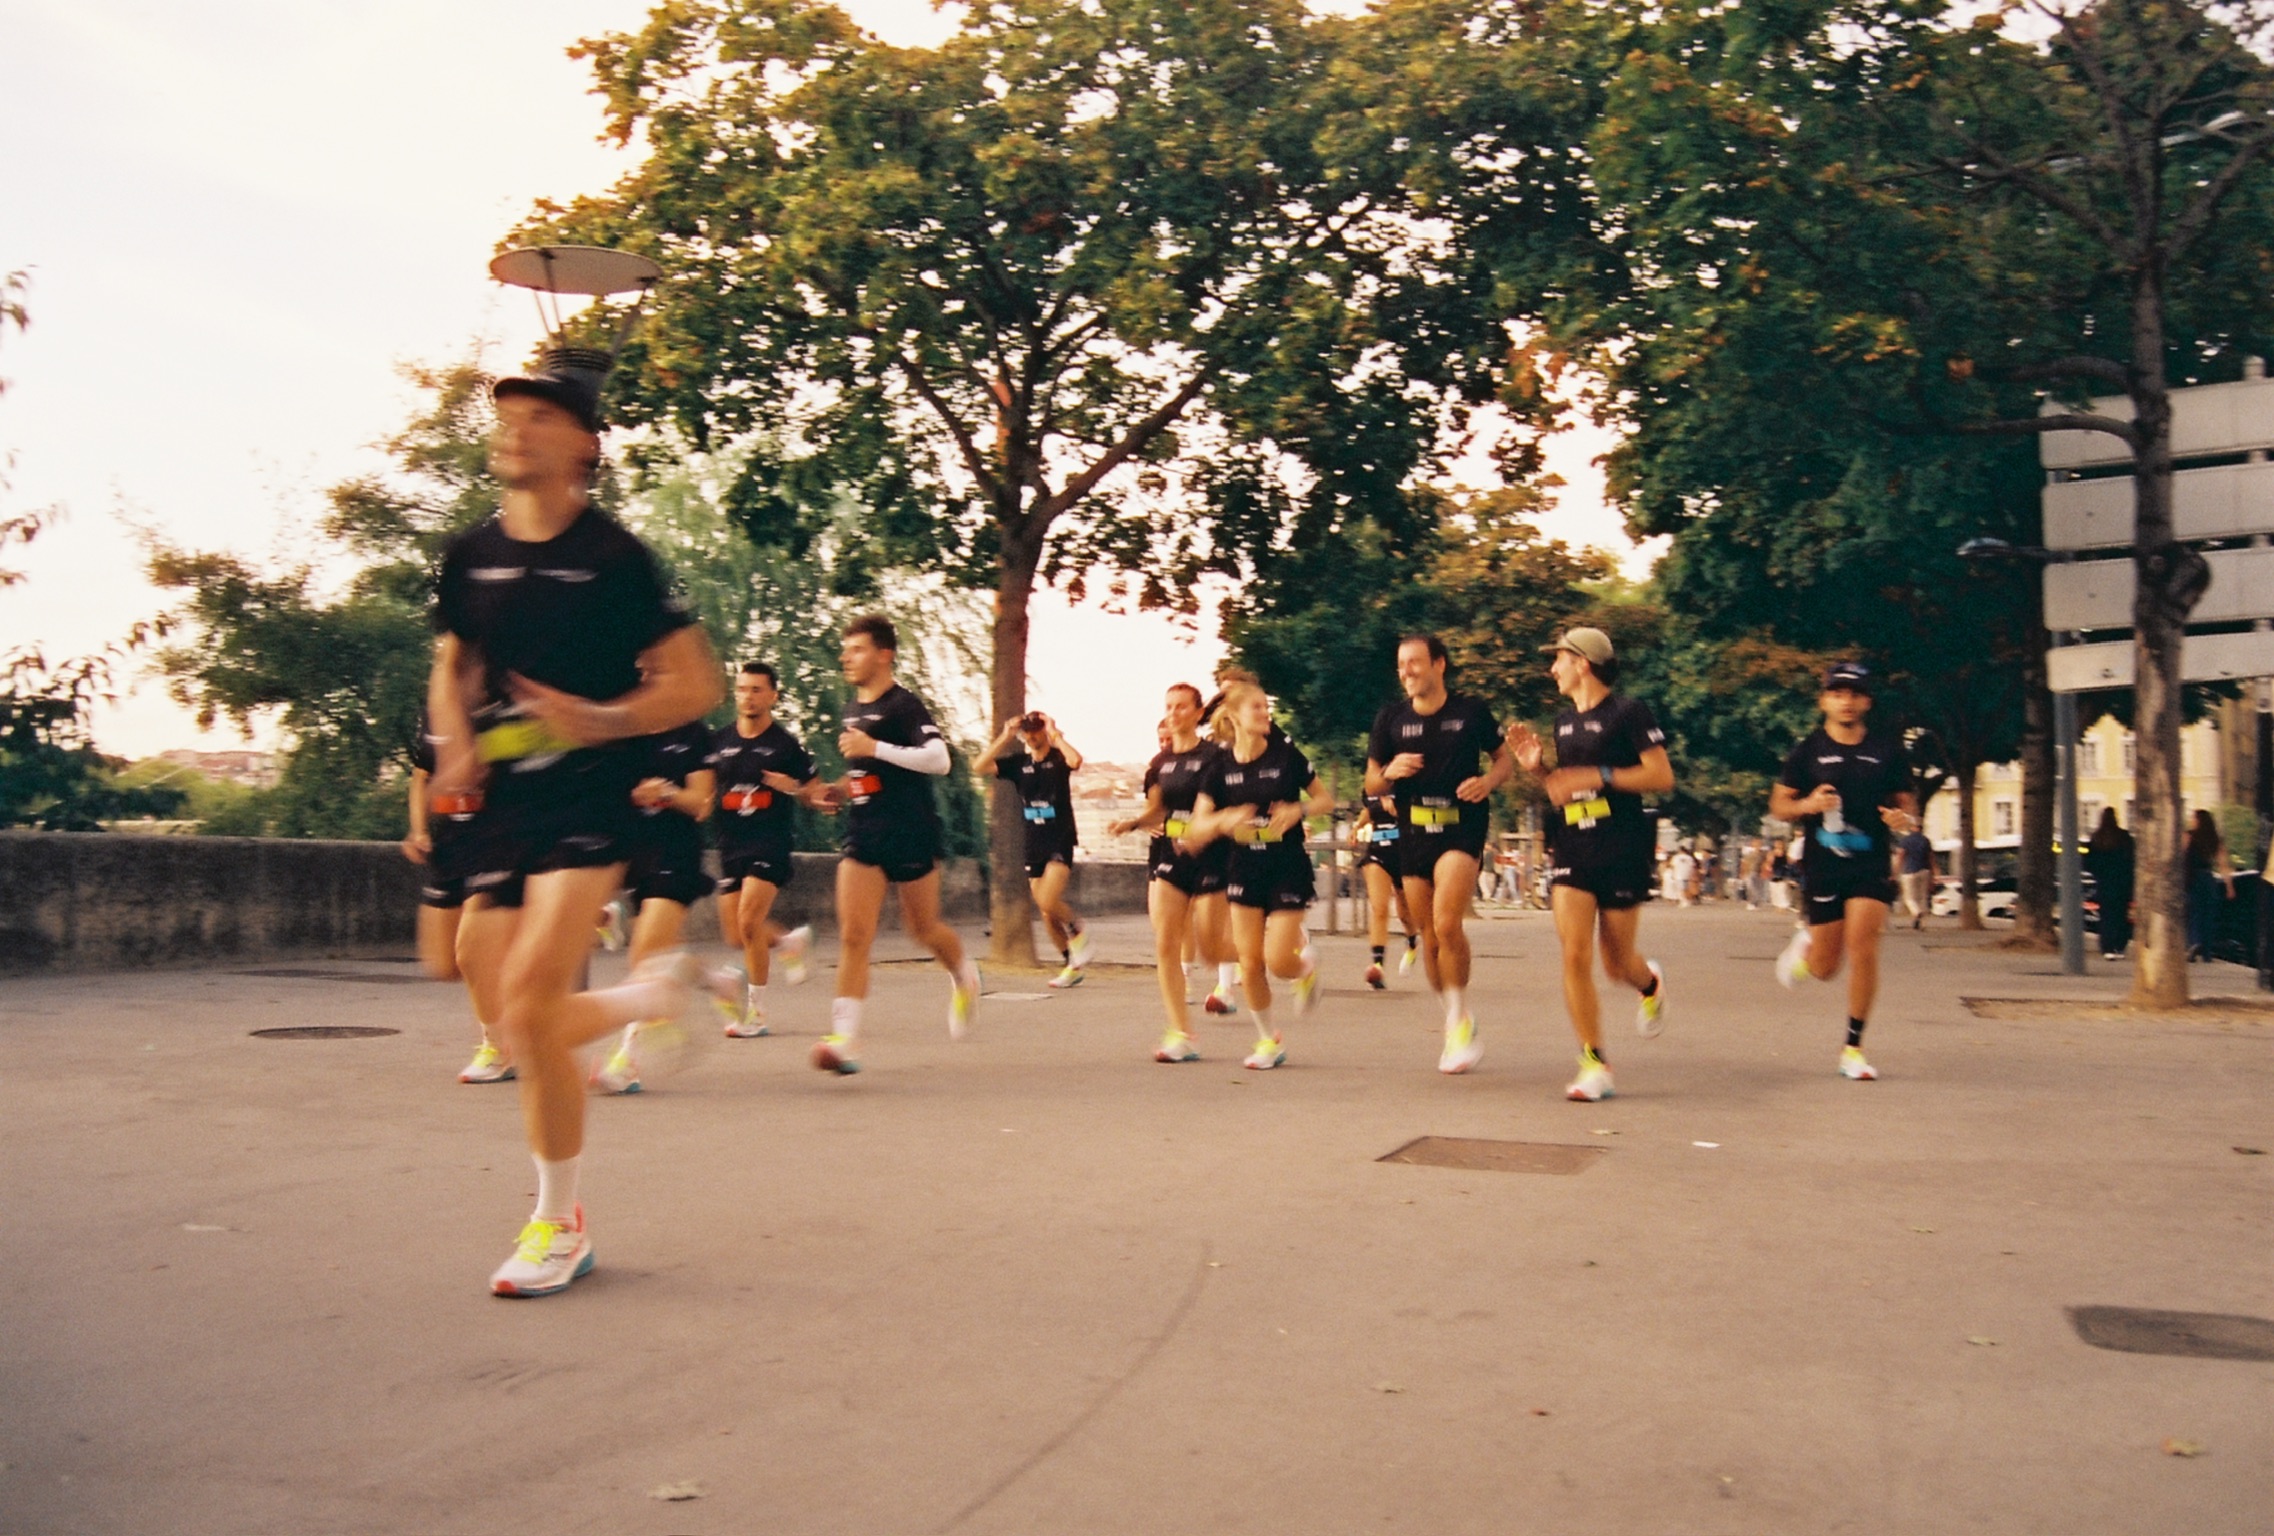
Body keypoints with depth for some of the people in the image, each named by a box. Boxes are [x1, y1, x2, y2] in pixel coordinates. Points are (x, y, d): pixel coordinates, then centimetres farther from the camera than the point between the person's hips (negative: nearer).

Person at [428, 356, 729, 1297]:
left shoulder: (613, 556, -5)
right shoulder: (471, 556, 9)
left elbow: (697, 683, -5)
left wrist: (600, 720, -21)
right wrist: (456, 746, 3)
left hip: (587, 799, -6)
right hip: (502, 805, 6)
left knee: (528, 999, -20)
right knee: (524, 1032, 6)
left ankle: (559, 1223, -2)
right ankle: (656, 991, 37)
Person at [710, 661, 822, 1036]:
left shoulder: (787, 745, -2)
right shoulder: (719, 741, 7)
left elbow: (815, 794, 2)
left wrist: (795, 789, -18)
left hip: (771, 845, -5)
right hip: (730, 846, 5)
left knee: (748, 921, -19)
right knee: (736, 936, 4)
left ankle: (755, 1014, -5)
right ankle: (791, 941, 36)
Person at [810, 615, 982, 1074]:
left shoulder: (904, 705, -10)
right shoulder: (852, 710, 15)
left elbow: (939, 760, -24)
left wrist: (874, 748, -25)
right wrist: (842, 790, 12)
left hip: (911, 833, -6)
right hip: (863, 835, 6)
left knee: (923, 928, 10)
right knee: (852, 936, -8)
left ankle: (964, 976, 42)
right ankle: (844, 1038, -13)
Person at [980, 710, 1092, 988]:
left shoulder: (1058, 758, -4)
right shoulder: (1018, 762, 7)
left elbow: (1076, 760, -28)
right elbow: (981, 765, -4)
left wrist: (1055, 735, -17)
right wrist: (1005, 737, -7)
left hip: (1060, 842, -5)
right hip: (1034, 846, 6)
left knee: (1048, 901, -23)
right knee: (1046, 913, 8)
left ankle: (1077, 931, 6)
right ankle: (1072, 965, 21)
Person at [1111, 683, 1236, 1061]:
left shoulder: (1214, 756, -6)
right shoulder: (1160, 761, 10)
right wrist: (1132, 823, -3)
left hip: (1210, 857, -5)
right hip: (1168, 856, 5)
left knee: (1210, 951, -1)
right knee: (1165, 946, -6)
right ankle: (1180, 1034, -2)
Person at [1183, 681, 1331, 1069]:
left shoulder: (1286, 755, -6)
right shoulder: (1221, 767, -1)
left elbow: (1325, 800, 3)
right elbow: (1199, 825, -3)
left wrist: (1298, 809, -17)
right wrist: (1225, 820, -24)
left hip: (1288, 868, -2)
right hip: (1245, 869, 2)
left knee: (1277, 961, -10)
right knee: (1250, 963, 1)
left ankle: (1304, 961, 27)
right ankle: (1269, 1040, 20)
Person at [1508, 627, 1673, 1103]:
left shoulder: (1629, 712, -6)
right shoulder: (1564, 721, 14)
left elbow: (1662, 776, -11)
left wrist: (1597, 776, -19)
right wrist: (1536, 766, 3)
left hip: (1622, 850, -5)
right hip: (1572, 849, 5)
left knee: (1617, 964, 5)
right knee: (1574, 955, -9)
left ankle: (1650, 983, 43)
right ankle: (1594, 1065, -2)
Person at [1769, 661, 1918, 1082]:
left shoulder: (1888, 749, 4)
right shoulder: (1809, 749, 0)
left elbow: (1907, 802, 12)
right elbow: (1779, 805, 5)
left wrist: (1905, 818, -11)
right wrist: (1807, 804, -17)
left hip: (1872, 864, 0)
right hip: (1822, 866, 0)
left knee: (1863, 950, -13)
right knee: (1825, 968, 5)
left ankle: (1853, 1047, 2)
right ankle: (1804, 944, 44)